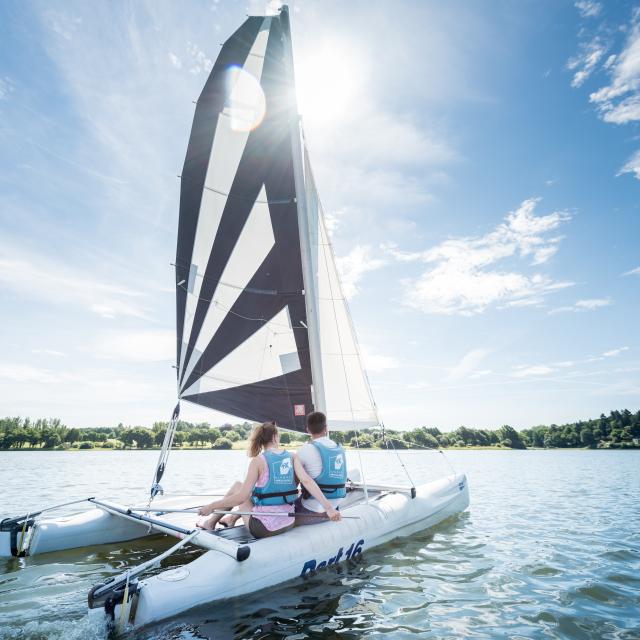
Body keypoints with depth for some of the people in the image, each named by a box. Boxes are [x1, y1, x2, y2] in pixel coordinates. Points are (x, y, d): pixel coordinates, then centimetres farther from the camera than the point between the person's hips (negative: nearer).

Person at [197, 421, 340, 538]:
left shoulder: (258, 460, -11)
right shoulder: (292, 457, -1)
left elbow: (242, 497, -14)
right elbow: (307, 481, -12)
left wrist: (211, 506, -4)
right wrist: (329, 508, -14)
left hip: (263, 528, -5)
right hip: (288, 524, 5)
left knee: (237, 487, 17)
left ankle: (211, 522, 33)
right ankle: (232, 518, 44)